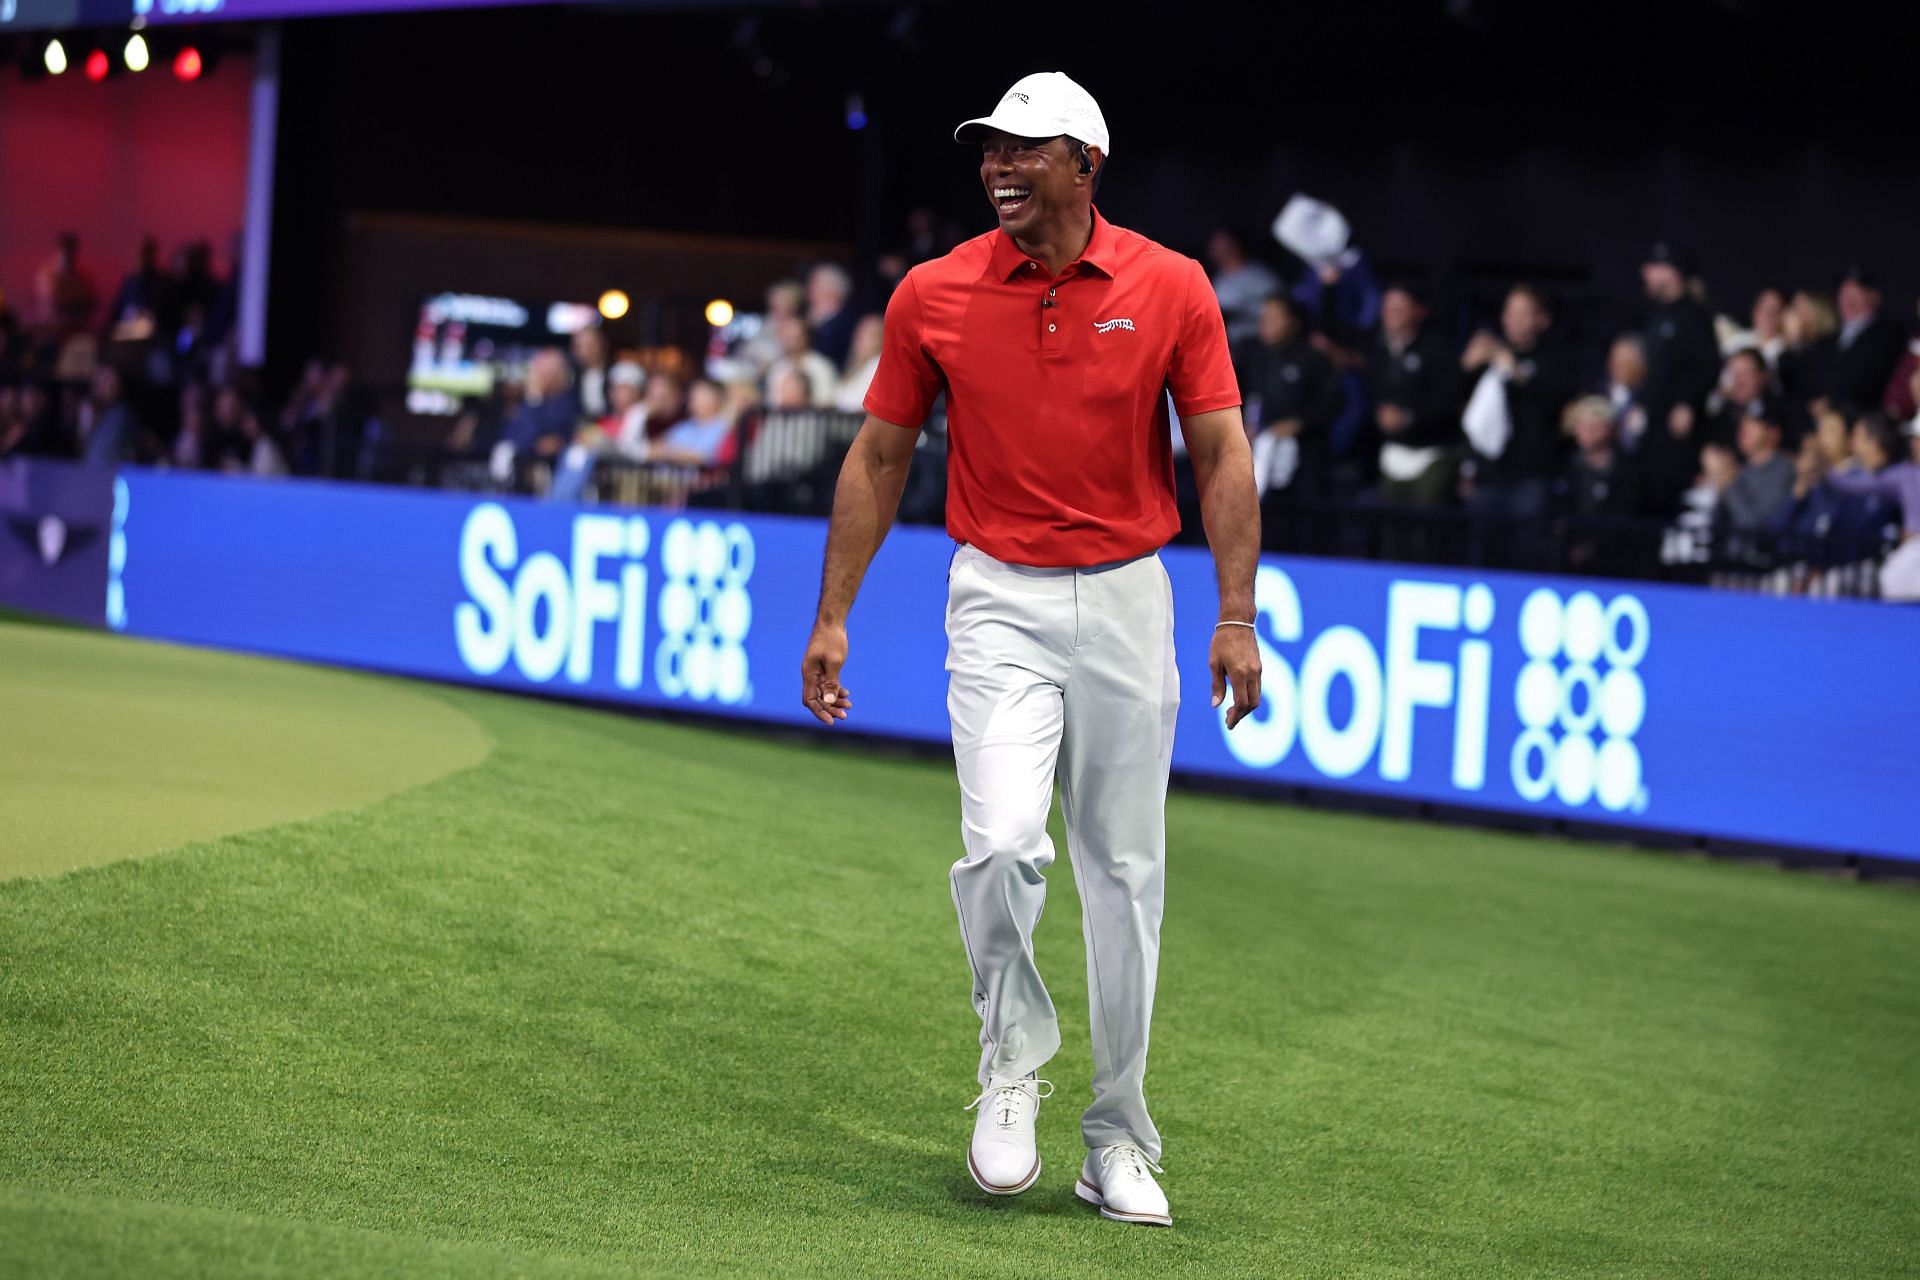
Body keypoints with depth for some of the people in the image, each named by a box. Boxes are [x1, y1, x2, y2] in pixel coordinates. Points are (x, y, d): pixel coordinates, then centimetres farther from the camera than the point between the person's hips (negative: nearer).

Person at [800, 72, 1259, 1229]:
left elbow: (1222, 454, -2)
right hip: (1000, 602, 0)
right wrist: (833, 615, 3)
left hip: (1126, 601, 1)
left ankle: (1121, 1138, 16)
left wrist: (1238, 619, -10)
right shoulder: (934, 296, -2)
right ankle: (1013, 1059, 6)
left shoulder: (1171, 288, -3)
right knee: (1002, 843, -20)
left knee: (1125, 872, 5)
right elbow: (880, 458, 7)